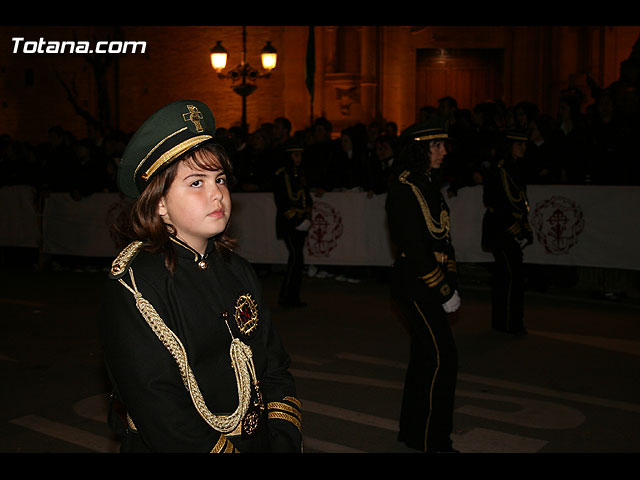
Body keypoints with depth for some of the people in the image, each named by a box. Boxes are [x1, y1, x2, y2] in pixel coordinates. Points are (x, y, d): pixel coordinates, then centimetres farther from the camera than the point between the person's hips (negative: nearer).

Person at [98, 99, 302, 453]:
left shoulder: (237, 271, 8)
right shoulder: (133, 286, -11)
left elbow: (274, 369, 8)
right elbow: (159, 413, -17)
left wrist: (285, 442, -4)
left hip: (258, 441, 4)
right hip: (173, 448, -4)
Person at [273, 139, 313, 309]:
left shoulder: (300, 174, 15)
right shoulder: (281, 174, -7)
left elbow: (307, 198, 18)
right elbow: (281, 202, -11)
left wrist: (307, 218, 4)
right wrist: (296, 220, -13)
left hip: (301, 223, 7)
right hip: (288, 223, -7)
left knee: (298, 258, 6)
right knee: (296, 256, -14)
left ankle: (294, 297, 11)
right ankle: (284, 297, -6)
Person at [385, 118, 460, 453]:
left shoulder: (429, 184, 12)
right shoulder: (404, 190, -16)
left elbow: (443, 239, 13)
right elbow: (414, 249, -19)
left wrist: (451, 284, 6)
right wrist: (445, 293, -15)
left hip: (433, 283, 9)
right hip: (415, 284, -9)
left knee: (424, 356, 15)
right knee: (442, 356, -6)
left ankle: (412, 431, 28)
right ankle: (432, 440, 7)